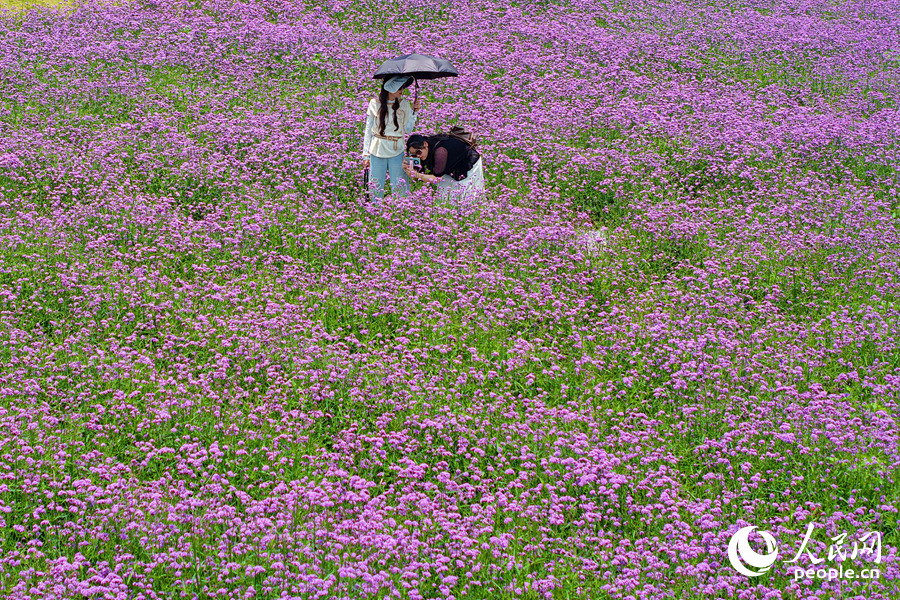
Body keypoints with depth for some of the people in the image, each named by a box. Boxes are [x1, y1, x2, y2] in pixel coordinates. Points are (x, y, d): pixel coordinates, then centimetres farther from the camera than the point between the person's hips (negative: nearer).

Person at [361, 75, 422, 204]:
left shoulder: (403, 104, 5)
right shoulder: (375, 103, 1)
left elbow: (407, 129, 3)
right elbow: (368, 130, 5)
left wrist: (413, 112, -6)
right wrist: (366, 155, 3)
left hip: (396, 151, 1)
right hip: (377, 151, -1)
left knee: (400, 189, -2)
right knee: (376, 189, 3)